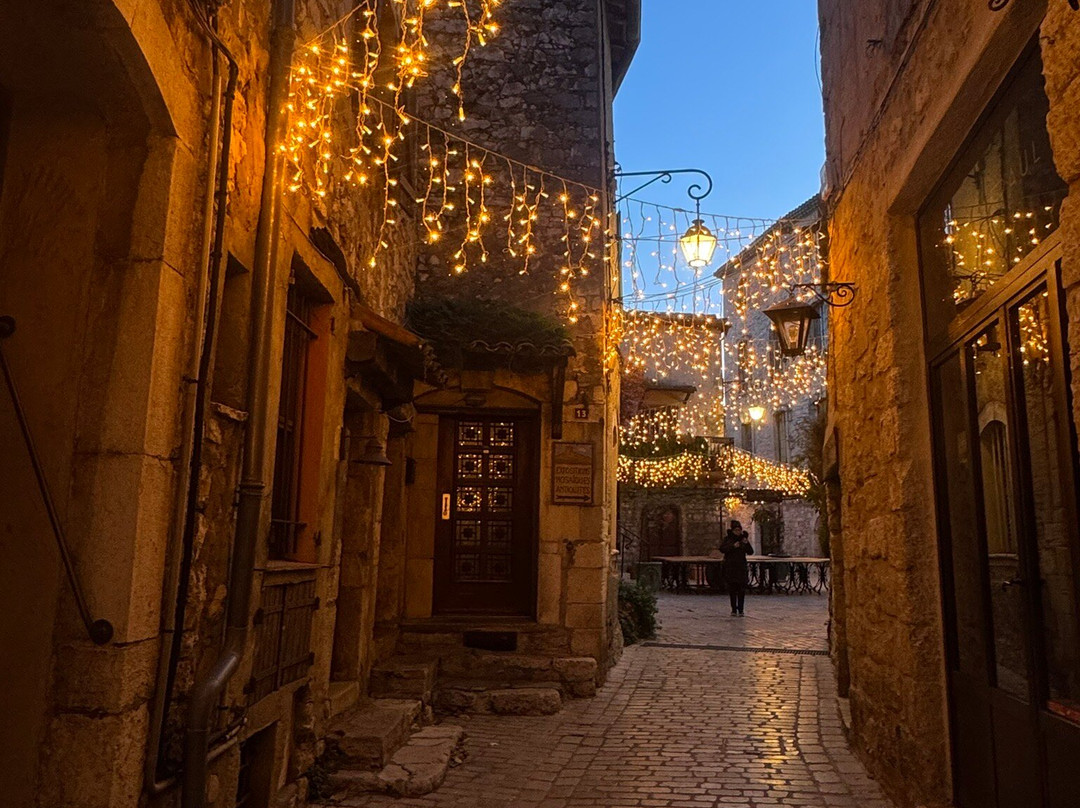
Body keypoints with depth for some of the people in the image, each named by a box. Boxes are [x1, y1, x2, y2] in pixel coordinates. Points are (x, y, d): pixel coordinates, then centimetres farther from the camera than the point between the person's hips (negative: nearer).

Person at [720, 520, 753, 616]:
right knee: (732, 589, 3)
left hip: (741, 567, 0)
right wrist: (733, 546, -21)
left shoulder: (743, 538, 6)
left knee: (741, 589, -6)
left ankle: (740, 610, -3)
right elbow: (722, 549, -11)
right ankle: (734, 609, 11)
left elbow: (750, 552, -1)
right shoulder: (727, 539, 3)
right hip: (730, 567, 0)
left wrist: (747, 543, -18)